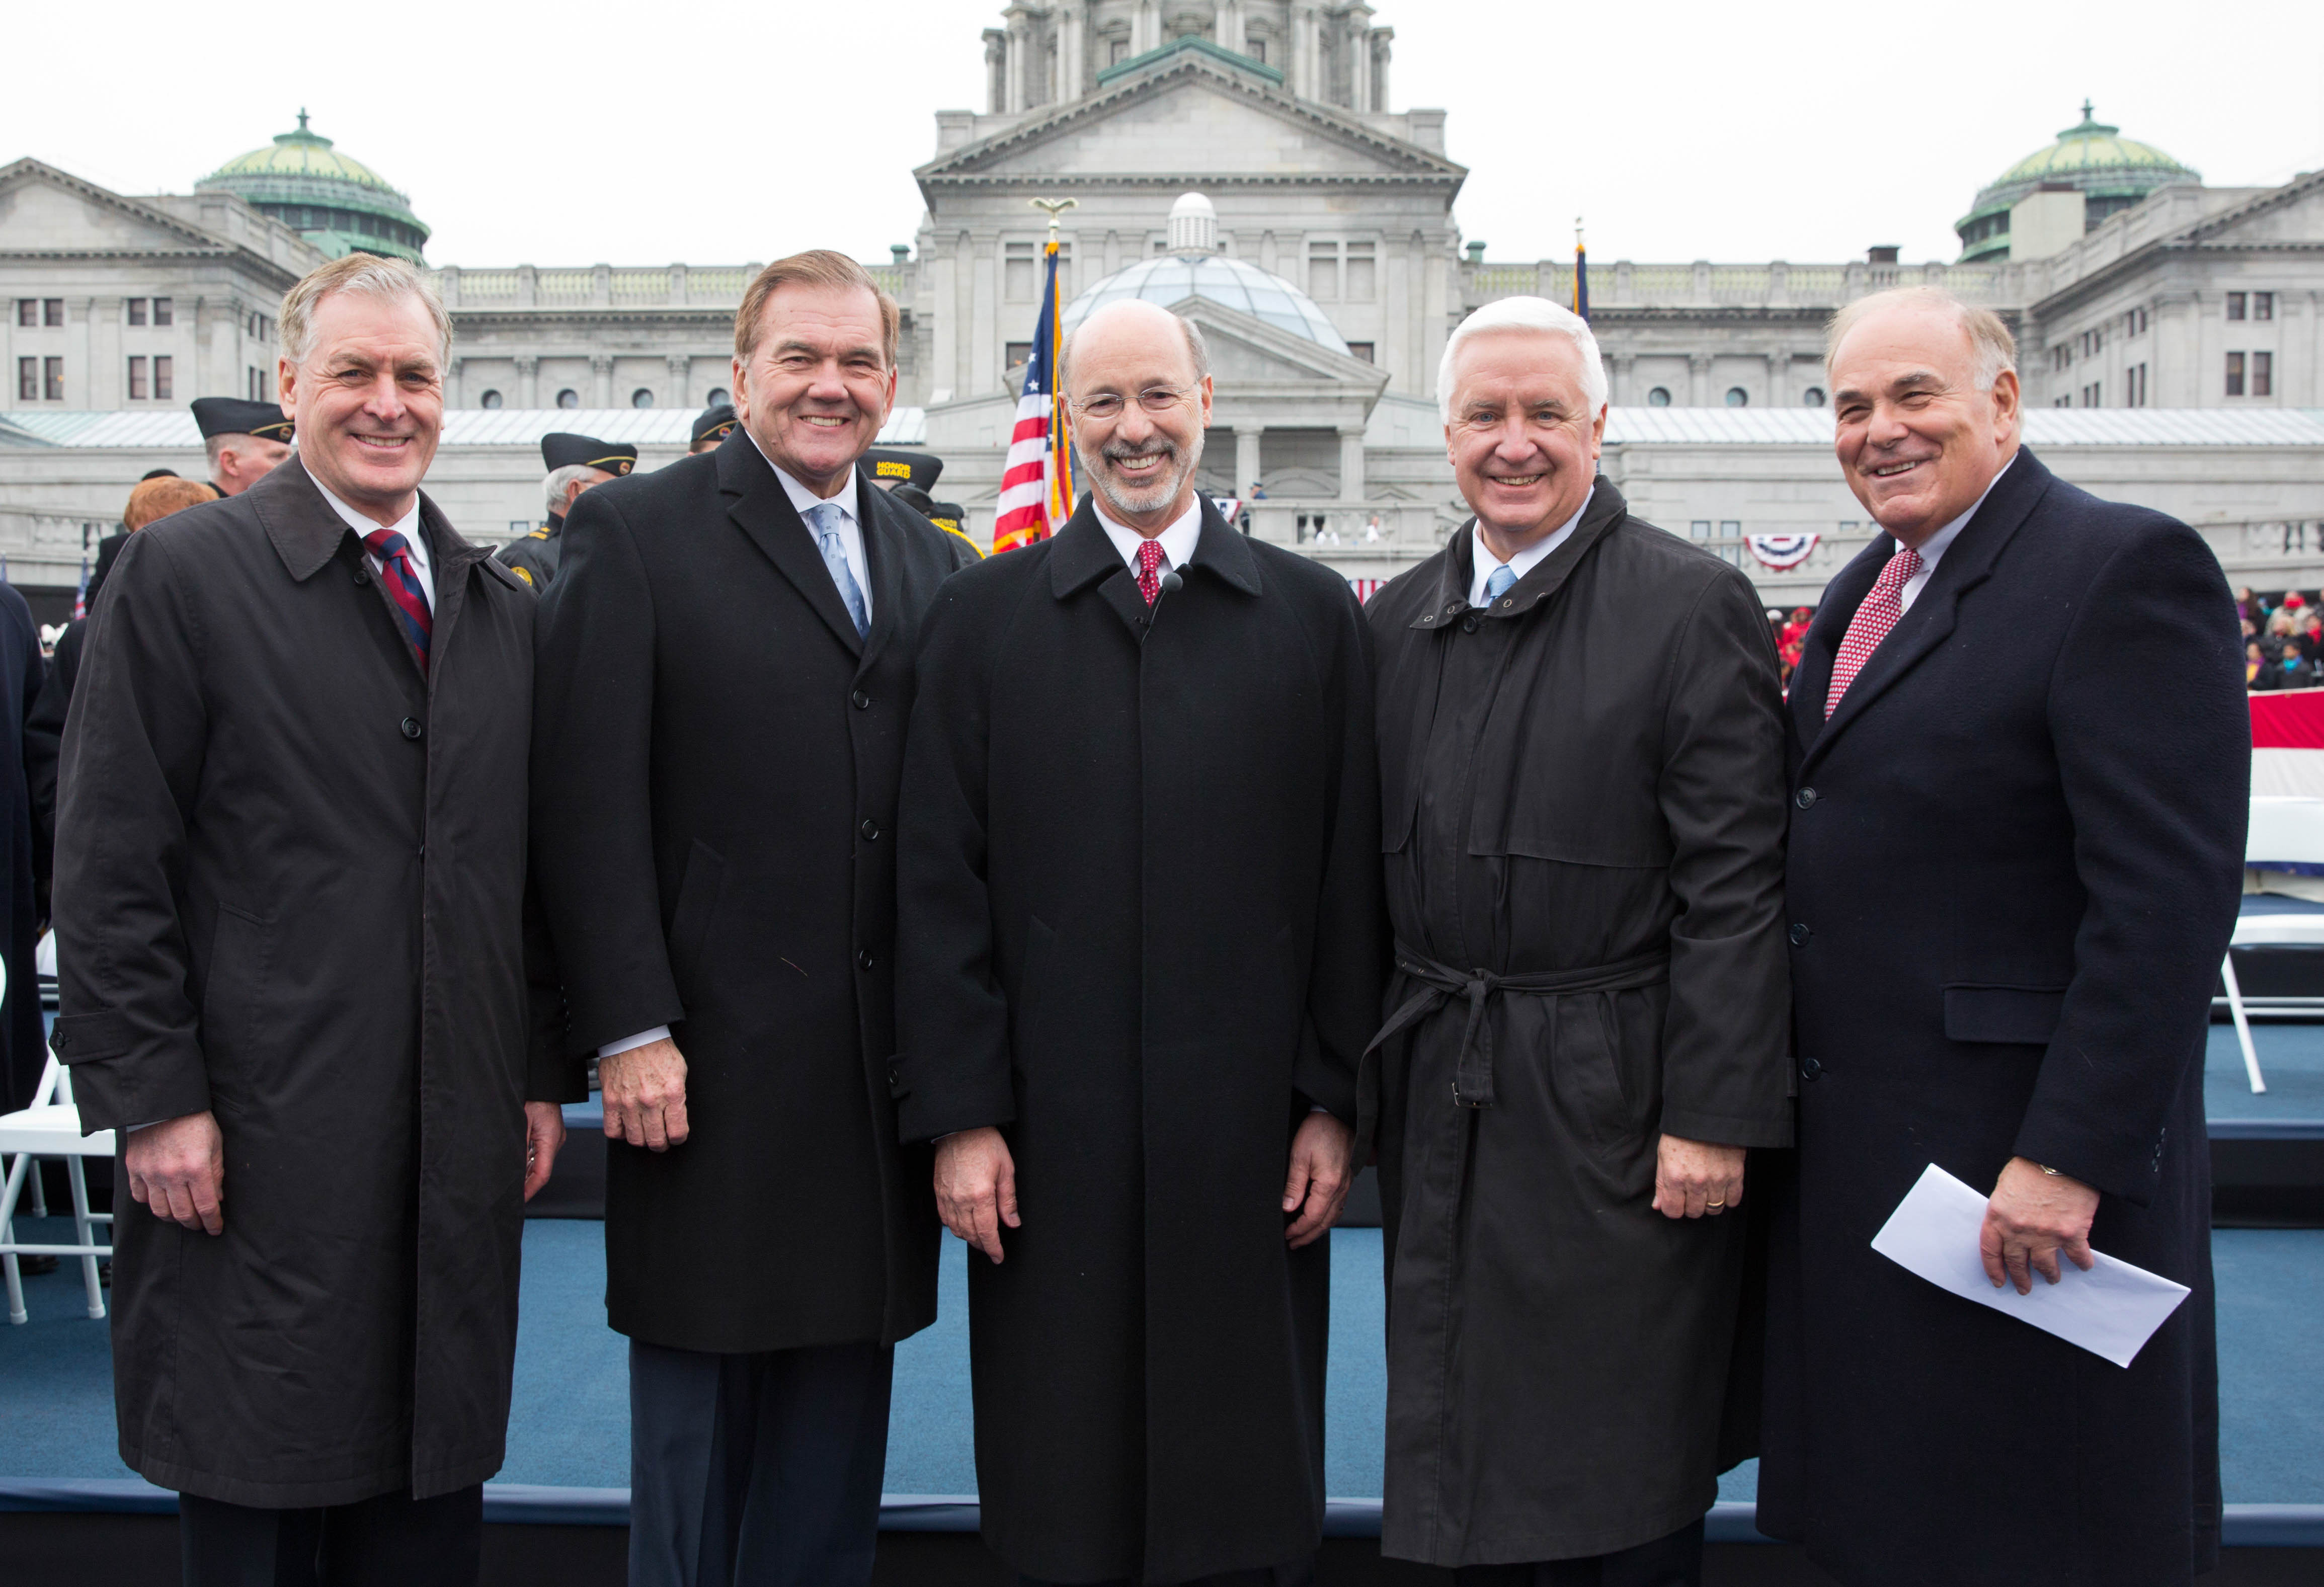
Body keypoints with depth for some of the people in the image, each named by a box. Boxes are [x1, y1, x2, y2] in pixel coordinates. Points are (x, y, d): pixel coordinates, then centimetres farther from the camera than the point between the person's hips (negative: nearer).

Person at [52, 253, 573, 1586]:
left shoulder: (503, 606, 12)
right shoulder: (183, 574, -2)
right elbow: (111, 867, -6)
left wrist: (544, 1075, 9)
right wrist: (151, 1099, -10)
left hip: (465, 1161, 4)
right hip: (259, 1151, -4)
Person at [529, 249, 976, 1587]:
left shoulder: (931, 561, 12)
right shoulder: (637, 532, -3)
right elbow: (587, 804, -9)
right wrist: (630, 1030, -14)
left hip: (884, 1064, 5)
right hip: (711, 1063, -4)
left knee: (840, 1413, 15)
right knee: (699, 1410, 9)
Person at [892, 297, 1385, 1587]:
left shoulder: (1313, 614, 6)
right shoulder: (982, 617, 5)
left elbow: (1351, 882, 4)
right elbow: (940, 887, 1)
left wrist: (1336, 1102, 0)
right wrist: (958, 1115, -4)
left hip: (1250, 1132, 1)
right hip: (1049, 1135, 0)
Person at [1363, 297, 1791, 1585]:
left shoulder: (1694, 607, -7)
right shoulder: (1397, 620, 10)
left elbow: (1735, 888, -11)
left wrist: (1714, 1115, -15)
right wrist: (1363, 1080, 10)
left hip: (1614, 1100, -5)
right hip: (1440, 1098, 5)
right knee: (1465, 1468, 16)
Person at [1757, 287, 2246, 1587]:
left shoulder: (2128, 569, -12)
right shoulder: (1864, 594, 15)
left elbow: (2172, 896, -19)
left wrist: (2070, 1159, -22)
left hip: (2027, 1159, -8)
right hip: (1851, 1147, 8)